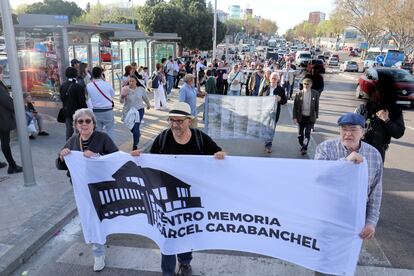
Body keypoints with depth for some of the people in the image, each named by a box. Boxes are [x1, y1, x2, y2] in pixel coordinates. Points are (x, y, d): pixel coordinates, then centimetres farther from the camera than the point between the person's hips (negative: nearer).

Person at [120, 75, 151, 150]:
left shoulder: (141, 89, -8)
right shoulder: (125, 89, -12)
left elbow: (145, 98, 11)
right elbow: (121, 101, -16)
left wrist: (148, 105, 26)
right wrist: (122, 96, -37)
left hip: (139, 111, -1)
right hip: (129, 111, 2)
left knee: (136, 129, -11)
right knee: (131, 128, 17)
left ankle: (135, 146, 4)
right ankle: (137, 135, 52)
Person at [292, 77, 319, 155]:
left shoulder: (315, 94, -4)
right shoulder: (299, 94, -6)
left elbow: (317, 106, 4)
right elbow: (295, 106, -2)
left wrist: (316, 116, 6)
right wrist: (295, 117, -6)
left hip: (310, 117, -1)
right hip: (301, 117, 1)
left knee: (307, 133, -7)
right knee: (300, 133, 13)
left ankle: (304, 148, -2)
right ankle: (302, 146, 33)